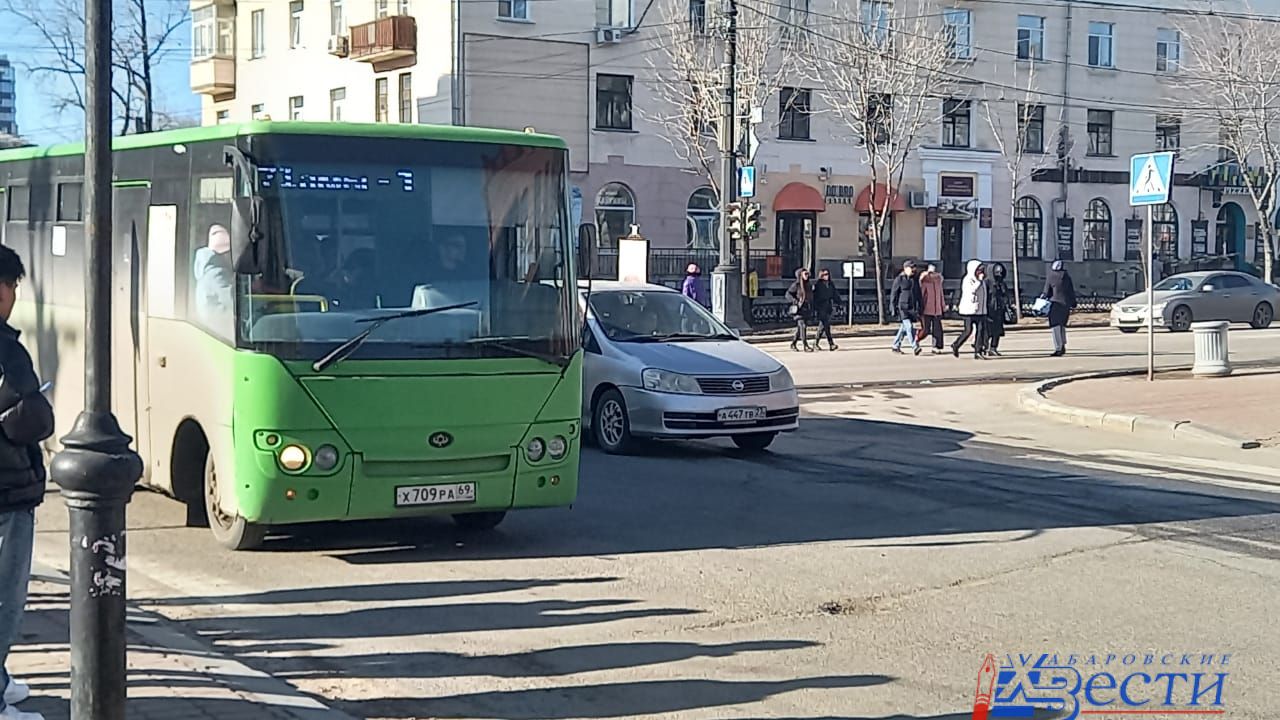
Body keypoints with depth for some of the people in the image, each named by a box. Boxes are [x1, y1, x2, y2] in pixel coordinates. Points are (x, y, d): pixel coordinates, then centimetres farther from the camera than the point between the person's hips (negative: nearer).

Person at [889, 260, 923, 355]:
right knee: (908, 326, -16)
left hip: (912, 307, 7)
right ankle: (915, 347, -22)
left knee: (903, 328, 10)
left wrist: (921, 307, 14)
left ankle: (896, 346, 21)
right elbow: (893, 294, -5)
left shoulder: (915, 280, 13)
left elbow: (918, 294, 18)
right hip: (902, 307, -6)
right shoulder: (899, 279, -5)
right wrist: (893, 308, -10)